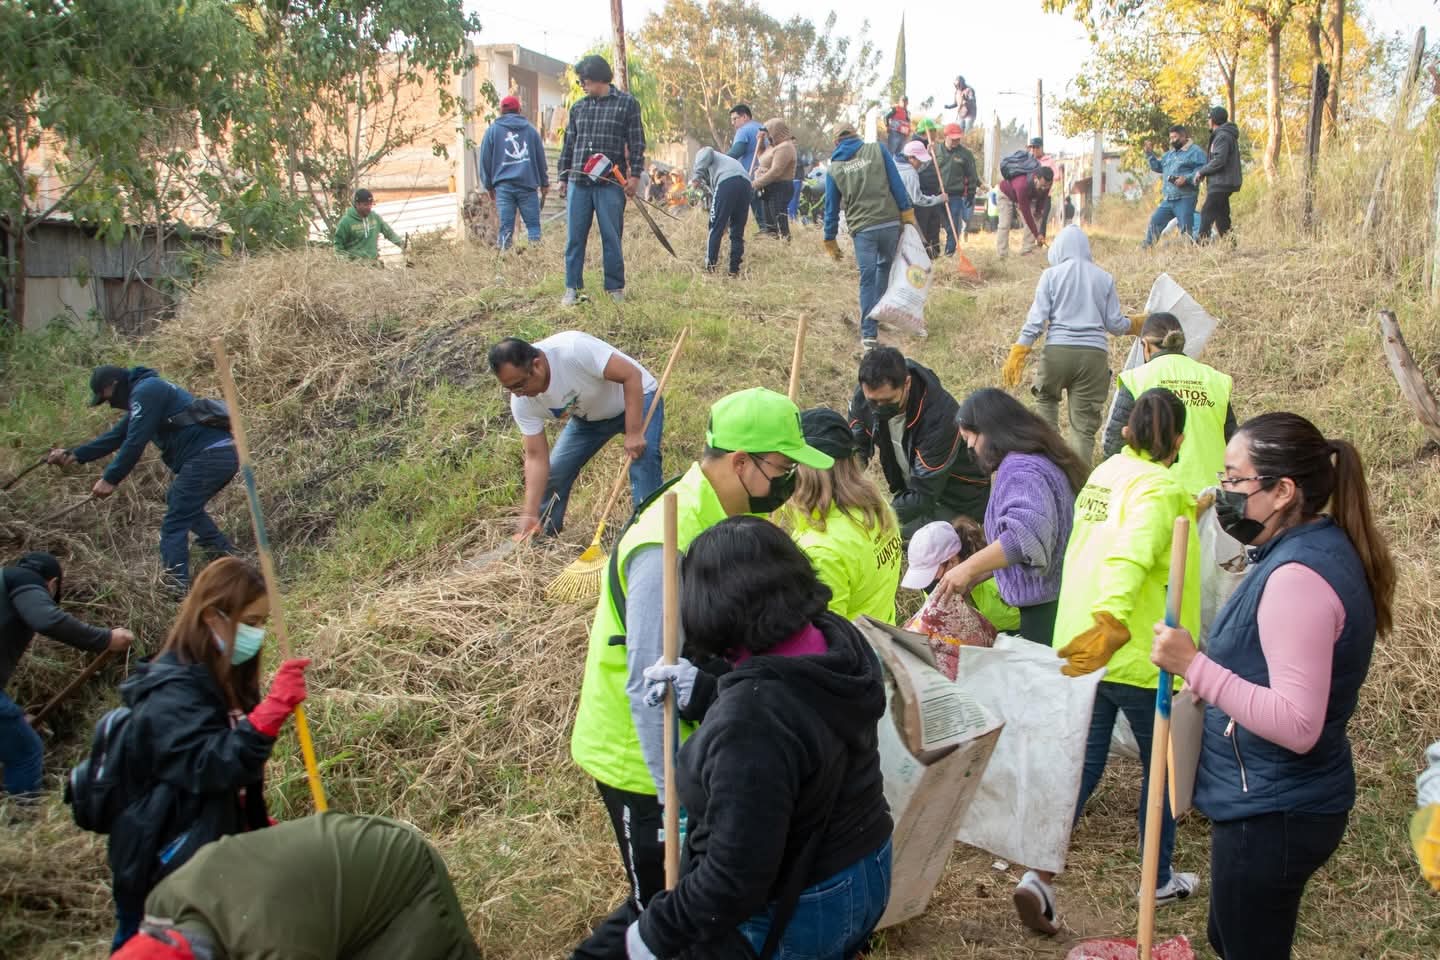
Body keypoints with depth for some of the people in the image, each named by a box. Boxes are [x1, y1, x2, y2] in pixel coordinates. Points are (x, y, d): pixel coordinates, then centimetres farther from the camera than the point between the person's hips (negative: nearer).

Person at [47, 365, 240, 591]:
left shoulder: (145, 392, -5)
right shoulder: (148, 391, 27)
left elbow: (134, 443, -11)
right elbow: (116, 436, 30)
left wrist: (110, 479, -5)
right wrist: (72, 455, 27)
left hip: (207, 457, -10)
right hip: (225, 454, 10)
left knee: (174, 525, -5)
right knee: (187, 507, 30)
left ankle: (176, 587, -8)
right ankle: (227, 556, 26)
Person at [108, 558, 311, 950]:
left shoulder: (223, 681, 7)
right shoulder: (173, 693, -20)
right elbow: (211, 767, -34)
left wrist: (261, 827, 16)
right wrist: (274, 710, -41)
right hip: (170, 876, -9)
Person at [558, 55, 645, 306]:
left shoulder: (627, 104, 3)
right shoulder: (578, 107, 15)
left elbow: (636, 142, 1)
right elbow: (568, 145, 19)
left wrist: (635, 175, -6)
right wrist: (563, 178, 17)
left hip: (610, 183, -4)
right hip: (578, 183, 4)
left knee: (612, 238, 1)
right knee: (574, 237, 3)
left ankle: (615, 289, 9)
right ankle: (572, 289, 8)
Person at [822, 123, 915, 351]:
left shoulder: (833, 168, 7)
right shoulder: (877, 150, 5)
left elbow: (832, 207, 11)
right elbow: (896, 182, 1)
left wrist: (830, 240, 18)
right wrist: (907, 211, 6)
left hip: (861, 229, 0)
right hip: (890, 222, 0)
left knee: (867, 278, 2)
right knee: (886, 266, 23)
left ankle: (869, 334, -5)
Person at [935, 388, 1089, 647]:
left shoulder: (1020, 470, -19)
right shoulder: (1038, 459, 16)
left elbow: (1026, 532, -35)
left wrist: (968, 568, -30)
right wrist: (976, 576, 18)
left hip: (1048, 607, -10)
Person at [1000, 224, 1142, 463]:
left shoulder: (1051, 275, 3)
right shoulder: (1105, 278, 8)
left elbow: (1036, 318, -3)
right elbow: (1115, 324, 10)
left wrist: (1017, 355, 0)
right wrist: (1135, 325, 31)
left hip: (1057, 350, -1)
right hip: (1094, 353, 1)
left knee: (1046, 399, 24)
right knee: (1084, 425, 2)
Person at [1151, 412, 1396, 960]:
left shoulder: (1297, 576, -26)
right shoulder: (1323, 549, 6)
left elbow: (1297, 724, -31)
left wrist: (1194, 665, -31)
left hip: (1271, 813, -10)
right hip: (1276, 799, 10)